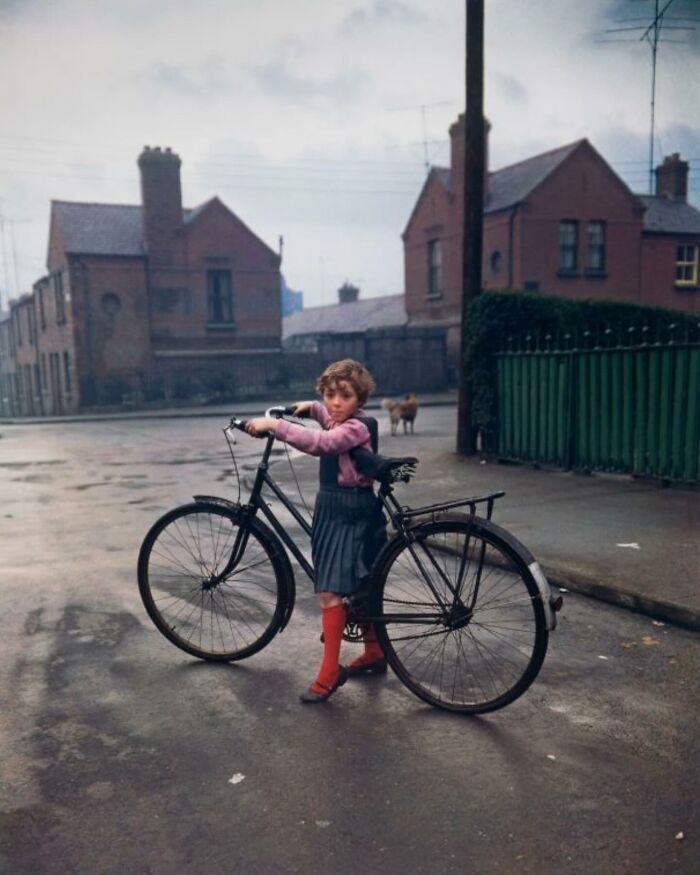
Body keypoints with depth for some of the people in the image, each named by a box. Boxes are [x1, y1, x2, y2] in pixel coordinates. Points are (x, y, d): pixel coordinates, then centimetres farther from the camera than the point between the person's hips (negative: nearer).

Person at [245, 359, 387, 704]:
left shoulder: (358, 427, -18)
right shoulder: (338, 419, 10)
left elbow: (319, 443, -37)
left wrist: (272, 424, -36)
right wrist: (309, 406, 20)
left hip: (351, 515, -10)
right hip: (331, 510, 10)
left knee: (330, 593, -12)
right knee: (358, 589, 19)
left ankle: (329, 672, -3)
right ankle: (374, 652, 33)